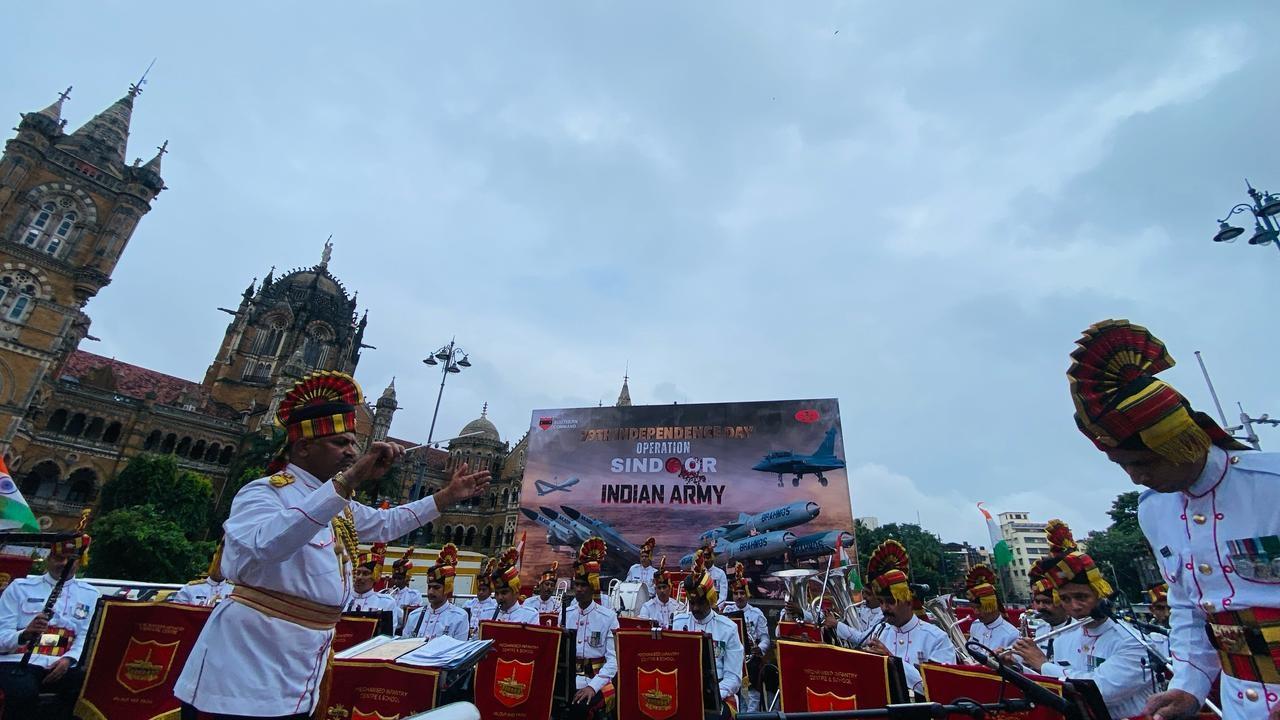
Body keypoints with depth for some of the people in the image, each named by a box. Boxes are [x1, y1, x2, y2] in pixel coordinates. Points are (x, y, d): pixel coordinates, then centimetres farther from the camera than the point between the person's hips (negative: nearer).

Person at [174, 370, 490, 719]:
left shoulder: (341, 506, 11)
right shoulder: (263, 492, -15)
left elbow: (385, 523, 26)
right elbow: (250, 556, -35)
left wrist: (448, 495, 19)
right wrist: (346, 482, -41)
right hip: (243, 680, -8)